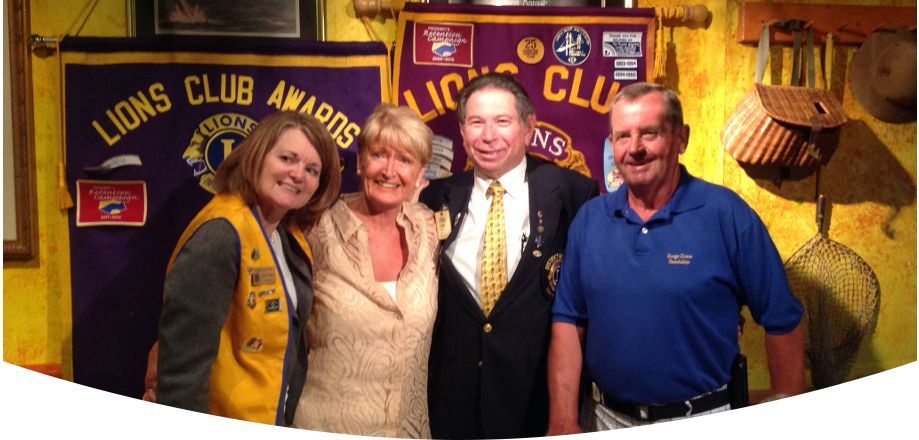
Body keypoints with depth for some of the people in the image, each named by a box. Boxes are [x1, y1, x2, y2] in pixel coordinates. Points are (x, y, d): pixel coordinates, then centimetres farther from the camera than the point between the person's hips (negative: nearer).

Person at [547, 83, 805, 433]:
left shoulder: (727, 214, -13)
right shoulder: (589, 219, -2)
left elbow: (782, 322, -8)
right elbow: (568, 322, -2)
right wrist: (563, 423, -7)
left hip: (701, 419, -2)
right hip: (608, 419, 3)